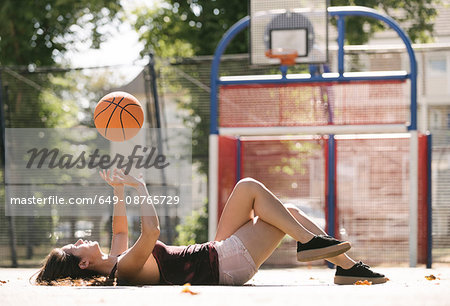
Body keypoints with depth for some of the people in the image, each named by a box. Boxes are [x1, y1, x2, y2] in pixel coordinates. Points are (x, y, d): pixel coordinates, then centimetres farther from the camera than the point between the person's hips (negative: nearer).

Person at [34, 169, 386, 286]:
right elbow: (151, 232, -38)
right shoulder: (126, 268, -22)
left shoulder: (115, 264, 7)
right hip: (223, 265, -10)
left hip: (217, 256, 10)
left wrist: (119, 190, 20)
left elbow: (120, 228, 27)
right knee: (249, 186, -11)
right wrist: (139, 188, -27)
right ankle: (309, 242, -5)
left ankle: (348, 266, 13)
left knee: (292, 213, 9)